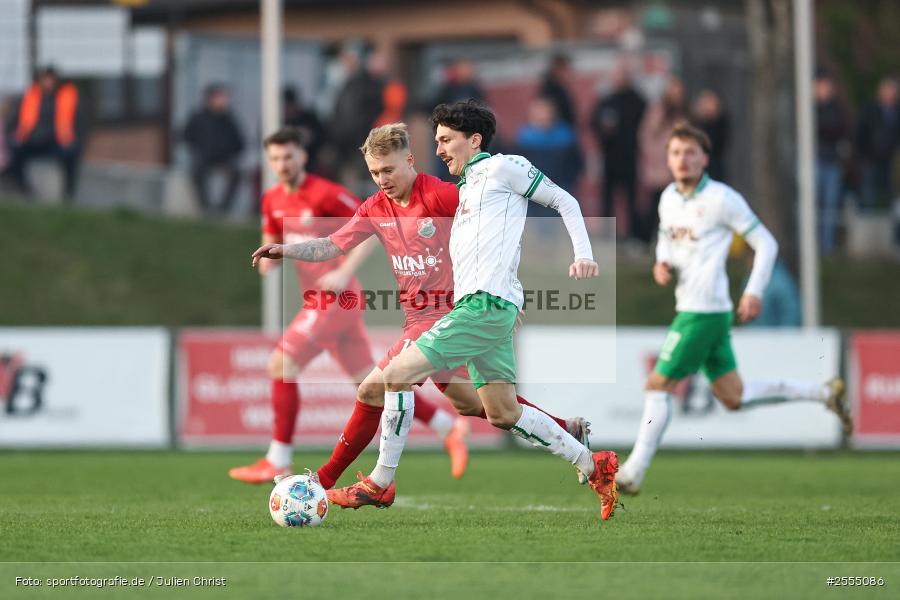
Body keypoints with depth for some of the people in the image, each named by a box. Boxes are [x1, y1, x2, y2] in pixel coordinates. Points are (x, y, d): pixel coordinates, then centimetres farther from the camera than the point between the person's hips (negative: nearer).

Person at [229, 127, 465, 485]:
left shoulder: (325, 194, -14)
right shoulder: (273, 200, 9)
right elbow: (273, 240, 21)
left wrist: (344, 273, -21)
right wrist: (268, 257, -4)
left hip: (335, 297, -8)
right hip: (319, 298, 8)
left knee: (281, 366, -14)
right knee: (369, 381, 10)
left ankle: (278, 462, -8)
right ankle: (449, 428, 18)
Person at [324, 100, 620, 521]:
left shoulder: (502, 167, 1)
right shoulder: (466, 188, 25)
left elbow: (563, 201, 3)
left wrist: (583, 254, -9)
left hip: (486, 304, -10)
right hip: (477, 303, 10)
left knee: (397, 374, -13)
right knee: (503, 415, 10)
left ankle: (379, 483, -9)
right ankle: (593, 466, 15)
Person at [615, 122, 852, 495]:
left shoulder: (721, 199, -10)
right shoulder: (669, 198, 12)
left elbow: (766, 244, -6)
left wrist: (754, 291, -15)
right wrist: (662, 263, 7)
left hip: (703, 311, -9)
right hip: (689, 307, 9)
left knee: (658, 386, -7)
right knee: (733, 398, 12)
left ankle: (633, 473, -3)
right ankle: (823, 394, 22)